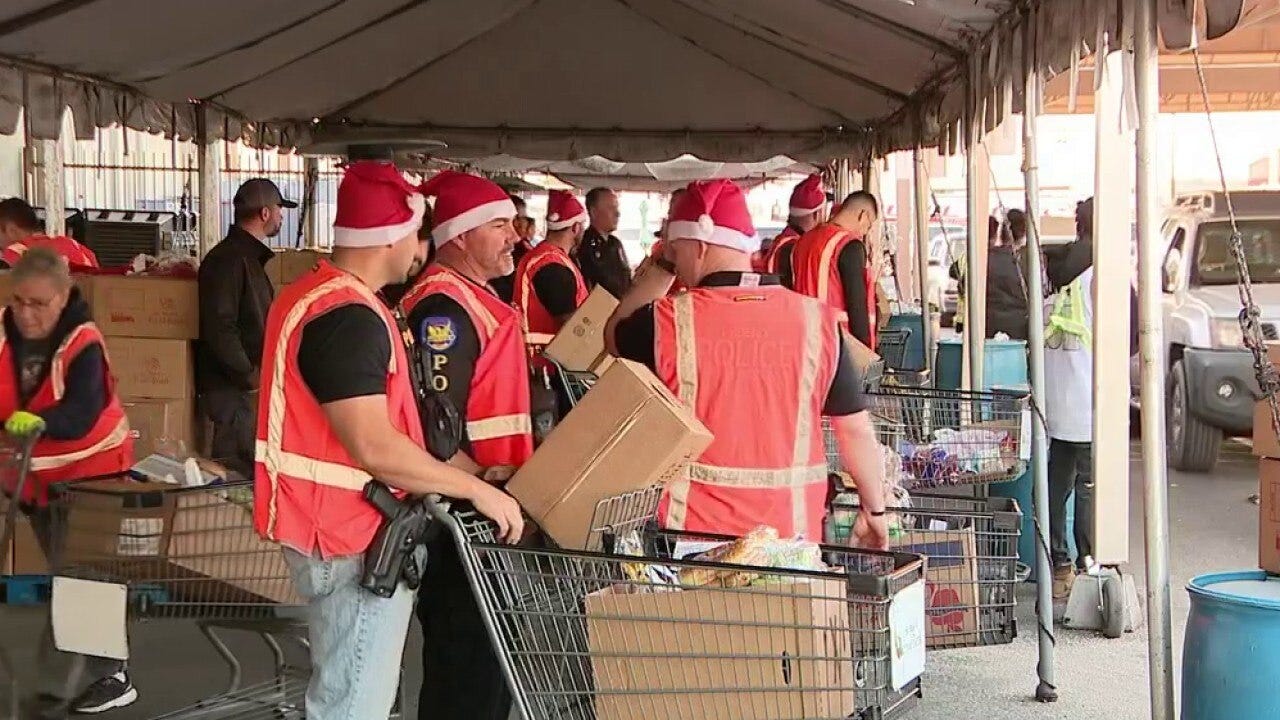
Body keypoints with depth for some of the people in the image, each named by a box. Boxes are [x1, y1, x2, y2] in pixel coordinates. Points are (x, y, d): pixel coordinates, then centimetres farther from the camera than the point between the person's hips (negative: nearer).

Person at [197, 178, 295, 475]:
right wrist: (248, 375, -18)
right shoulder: (228, 259, -14)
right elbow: (219, 326, -22)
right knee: (238, 470, -9)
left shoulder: (250, 258, 20)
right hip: (230, 386, -10)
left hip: (248, 387, 10)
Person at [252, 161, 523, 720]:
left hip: (337, 525, 11)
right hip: (353, 536, -11)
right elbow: (375, 447, -29)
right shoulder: (347, 318, -23)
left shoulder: (314, 294, 12)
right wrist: (477, 490, -21)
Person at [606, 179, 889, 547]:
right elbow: (857, 430, 0)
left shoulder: (668, 321, -9)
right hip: (791, 536, 1)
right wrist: (875, 510, 13)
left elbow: (615, 334, 15)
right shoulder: (815, 320, -5)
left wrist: (663, 265, 16)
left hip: (693, 529, -1)